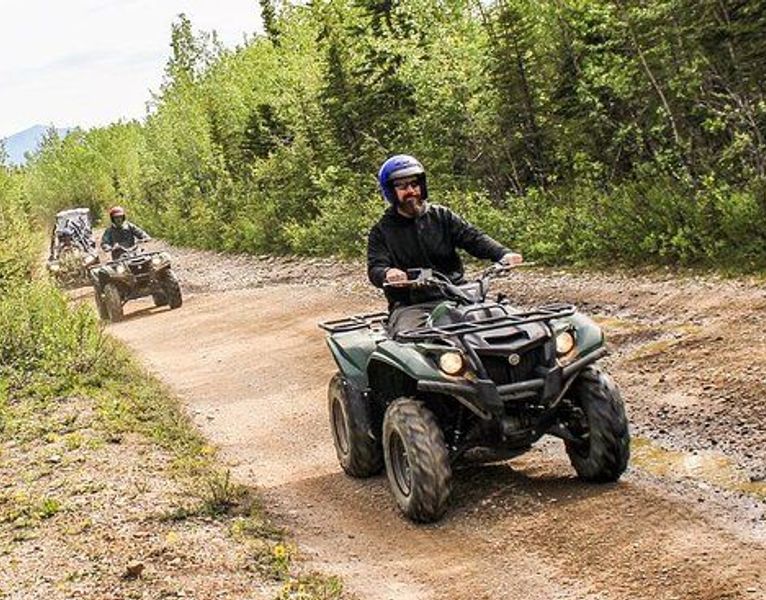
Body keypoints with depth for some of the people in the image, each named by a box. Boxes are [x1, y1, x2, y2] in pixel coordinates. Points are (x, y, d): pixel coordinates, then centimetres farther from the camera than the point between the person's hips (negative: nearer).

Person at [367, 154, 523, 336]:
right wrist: (387, 273, -29)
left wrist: (503, 254, -15)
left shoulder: (442, 216, 15)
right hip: (409, 306, -2)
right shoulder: (381, 232, 10)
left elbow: (473, 238, 4)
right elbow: (375, 268, -3)